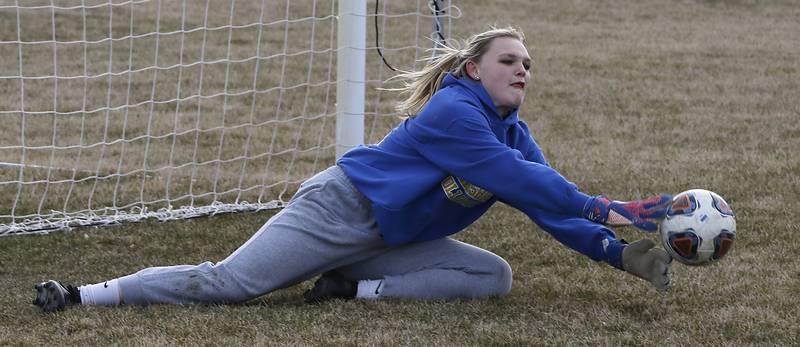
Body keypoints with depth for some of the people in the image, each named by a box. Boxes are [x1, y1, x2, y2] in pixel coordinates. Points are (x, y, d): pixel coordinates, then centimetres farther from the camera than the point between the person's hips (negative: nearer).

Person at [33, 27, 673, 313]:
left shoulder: (513, 134, 10)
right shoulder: (452, 112, -19)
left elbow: (549, 205, 8)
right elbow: (522, 179, -26)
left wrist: (619, 253, -3)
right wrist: (605, 210, -25)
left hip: (390, 240, 9)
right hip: (341, 210, -9)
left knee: (495, 276, -7)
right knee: (229, 282, -21)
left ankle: (357, 288, -10)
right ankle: (80, 296, -16)